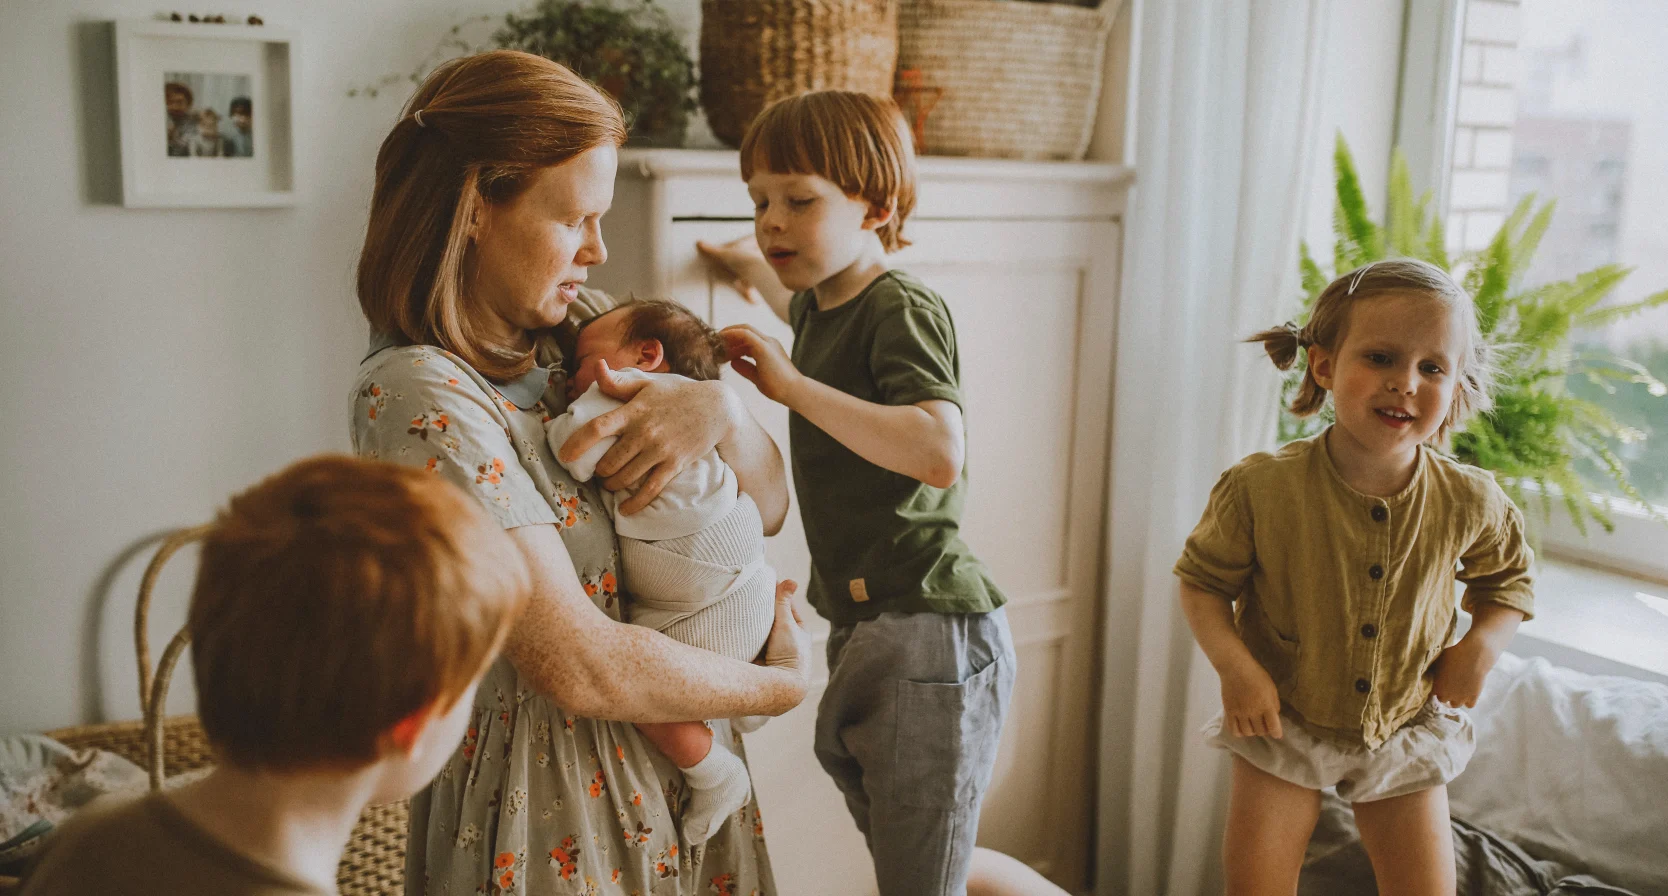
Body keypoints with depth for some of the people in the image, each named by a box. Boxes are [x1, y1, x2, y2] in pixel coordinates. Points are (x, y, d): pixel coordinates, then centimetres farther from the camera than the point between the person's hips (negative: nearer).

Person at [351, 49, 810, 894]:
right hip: (552, 799, -7)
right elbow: (583, 668, -26)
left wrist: (720, 409, -17)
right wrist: (782, 681, -12)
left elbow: (766, 506, 4)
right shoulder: (418, 395, -22)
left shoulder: (579, 325, 0)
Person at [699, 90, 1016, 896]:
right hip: (863, 628, 9)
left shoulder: (902, 309, -13)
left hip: (926, 629, -9)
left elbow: (939, 453, -30)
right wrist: (751, 267, 44)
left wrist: (793, 387, -27)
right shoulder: (822, 307, 13)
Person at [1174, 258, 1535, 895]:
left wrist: (1483, 643, -9)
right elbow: (1201, 580, -8)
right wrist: (1234, 665, -21)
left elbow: (1508, 576, 9)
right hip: (1282, 725, -1)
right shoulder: (1262, 486, -20)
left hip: (1404, 735, 2)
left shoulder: (1470, 503, -12)